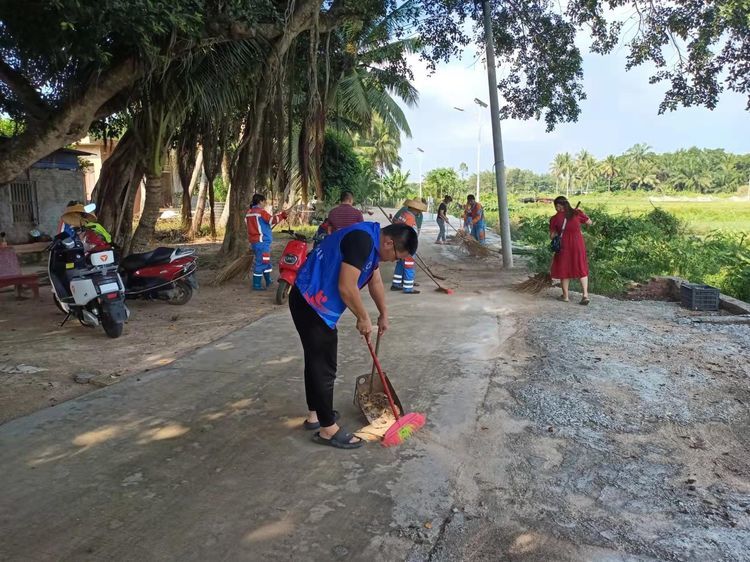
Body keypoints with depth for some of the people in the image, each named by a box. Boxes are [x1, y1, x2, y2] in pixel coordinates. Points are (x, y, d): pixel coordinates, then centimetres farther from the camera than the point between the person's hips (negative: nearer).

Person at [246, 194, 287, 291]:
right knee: (261, 262, -6)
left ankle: (268, 280, 29)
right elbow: (271, 220, -17)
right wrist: (281, 215, -6)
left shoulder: (249, 212, 14)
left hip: (254, 241, 9)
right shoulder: (261, 211, -11)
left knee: (266, 261, 20)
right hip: (262, 241, -9)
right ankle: (256, 285, -5)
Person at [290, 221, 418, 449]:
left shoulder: (372, 241, 8)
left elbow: (375, 281, 22)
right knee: (324, 367, -2)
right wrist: (363, 318, -12)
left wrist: (384, 314, 30)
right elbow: (346, 288, -27)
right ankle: (328, 429, 11)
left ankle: (314, 414, 35)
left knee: (316, 360, 20)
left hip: (312, 302, 10)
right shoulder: (362, 239, -24)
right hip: (311, 304, -10)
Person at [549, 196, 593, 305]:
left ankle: (565, 296, 19)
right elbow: (589, 223, 8)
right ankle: (585, 295, 2)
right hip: (578, 245, 2)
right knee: (581, 269, 11)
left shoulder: (555, 218, -7)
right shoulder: (577, 213, -3)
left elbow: (552, 236, -2)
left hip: (564, 246, -2)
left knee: (564, 269, 12)